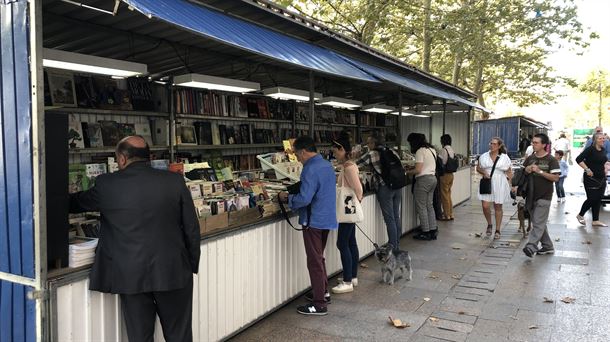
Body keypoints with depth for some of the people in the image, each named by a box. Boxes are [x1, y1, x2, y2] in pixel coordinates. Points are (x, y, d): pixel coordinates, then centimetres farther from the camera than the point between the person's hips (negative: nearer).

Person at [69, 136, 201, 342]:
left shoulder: (107, 184, -5)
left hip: (131, 276, -1)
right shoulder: (175, 181, -3)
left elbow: (77, 203, 16)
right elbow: (192, 229, -1)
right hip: (173, 273, 1)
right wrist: (191, 265, 11)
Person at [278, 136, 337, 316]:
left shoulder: (310, 170, -20)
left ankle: (319, 304, 7)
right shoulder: (327, 165, 10)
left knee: (315, 262, 0)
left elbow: (304, 199, -25)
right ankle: (323, 292, 34)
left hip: (314, 221, -9)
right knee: (319, 258, 22)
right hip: (327, 219, 9)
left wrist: (287, 198, -7)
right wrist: (294, 194, 15)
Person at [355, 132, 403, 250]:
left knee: (389, 219, 0)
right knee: (397, 216, 13)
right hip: (398, 186, 6)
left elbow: (355, 166, -4)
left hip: (385, 188, -6)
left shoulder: (371, 155, -6)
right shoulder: (392, 152, 11)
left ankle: (393, 247, 5)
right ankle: (397, 244, 23)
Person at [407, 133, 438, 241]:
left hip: (423, 179, -9)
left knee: (421, 207, 0)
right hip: (433, 178, 9)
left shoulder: (420, 151, -14)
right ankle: (433, 231, 17)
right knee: (429, 205, 14)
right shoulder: (432, 150, 14)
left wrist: (407, 172, -5)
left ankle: (426, 232, 5)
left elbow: (418, 170, -19)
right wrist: (413, 167, 16)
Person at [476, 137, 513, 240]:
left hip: (499, 185, -1)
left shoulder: (504, 158, 2)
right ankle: (489, 225, 20)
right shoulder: (484, 156, 5)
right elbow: (478, 168, 12)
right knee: (485, 206, -7)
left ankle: (498, 230, 18)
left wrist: (510, 184, -2)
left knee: (498, 207, 6)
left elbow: (509, 172, 5)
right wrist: (483, 172, -9)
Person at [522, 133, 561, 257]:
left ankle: (531, 247, -15)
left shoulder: (551, 160, -7)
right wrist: (527, 170, -3)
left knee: (538, 223, -10)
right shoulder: (530, 158, 10)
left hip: (544, 197, -7)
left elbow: (555, 178, -14)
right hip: (531, 195, 7)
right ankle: (548, 246, 25)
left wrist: (539, 171, -19)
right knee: (538, 223, 14)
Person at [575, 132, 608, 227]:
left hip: (601, 179, 7)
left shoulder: (604, 150, 9)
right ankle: (580, 215, 14)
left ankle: (595, 221, 14)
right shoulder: (590, 149, -14)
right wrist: (587, 169, -23)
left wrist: (604, 169, 12)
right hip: (591, 178, -7)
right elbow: (579, 159, -21)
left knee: (598, 200, 8)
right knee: (592, 199, -7)